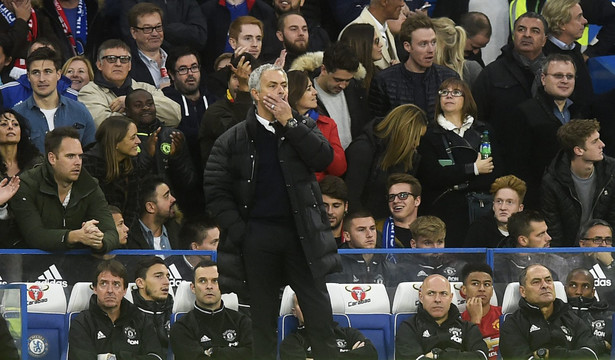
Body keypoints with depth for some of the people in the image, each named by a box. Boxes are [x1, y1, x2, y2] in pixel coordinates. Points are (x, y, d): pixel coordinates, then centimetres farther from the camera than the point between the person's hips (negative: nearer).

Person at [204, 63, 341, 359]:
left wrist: (289, 123, -10)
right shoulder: (233, 140, 2)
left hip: (301, 233, 1)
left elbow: (324, 158, -8)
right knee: (263, 318, 6)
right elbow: (216, 190, 0)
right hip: (258, 236, -1)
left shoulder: (302, 128, 9)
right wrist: (238, 232, -8)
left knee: (320, 315, 0)